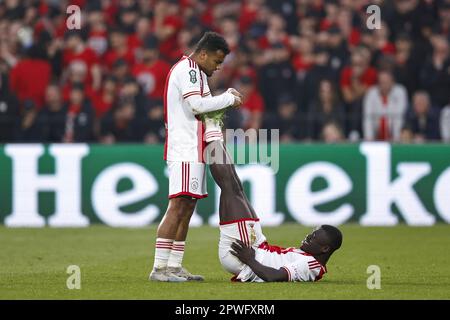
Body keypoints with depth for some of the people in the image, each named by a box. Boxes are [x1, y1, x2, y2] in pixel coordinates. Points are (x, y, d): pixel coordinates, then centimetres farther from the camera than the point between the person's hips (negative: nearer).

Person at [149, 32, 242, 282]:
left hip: (193, 150, 11)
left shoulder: (194, 71, 22)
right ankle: (159, 268, -16)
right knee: (178, 207, -14)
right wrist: (229, 99, -11)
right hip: (185, 150, -11)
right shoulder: (187, 69, -10)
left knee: (187, 208, 9)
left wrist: (226, 97, 8)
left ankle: (174, 266, 11)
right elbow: (198, 104, -21)